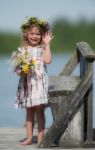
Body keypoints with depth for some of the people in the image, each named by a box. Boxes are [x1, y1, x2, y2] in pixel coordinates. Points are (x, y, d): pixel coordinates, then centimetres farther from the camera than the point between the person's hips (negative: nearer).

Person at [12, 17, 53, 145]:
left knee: (39, 109, -6)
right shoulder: (22, 50, 7)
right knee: (29, 110, 9)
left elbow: (48, 60, -19)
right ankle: (29, 138, 14)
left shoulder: (42, 49, 1)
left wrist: (47, 44, -16)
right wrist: (20, 71, -13)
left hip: (40, 82, -3)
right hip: (27, 83, 3)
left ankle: (40, 137, 0)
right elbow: (17, 66, 8)